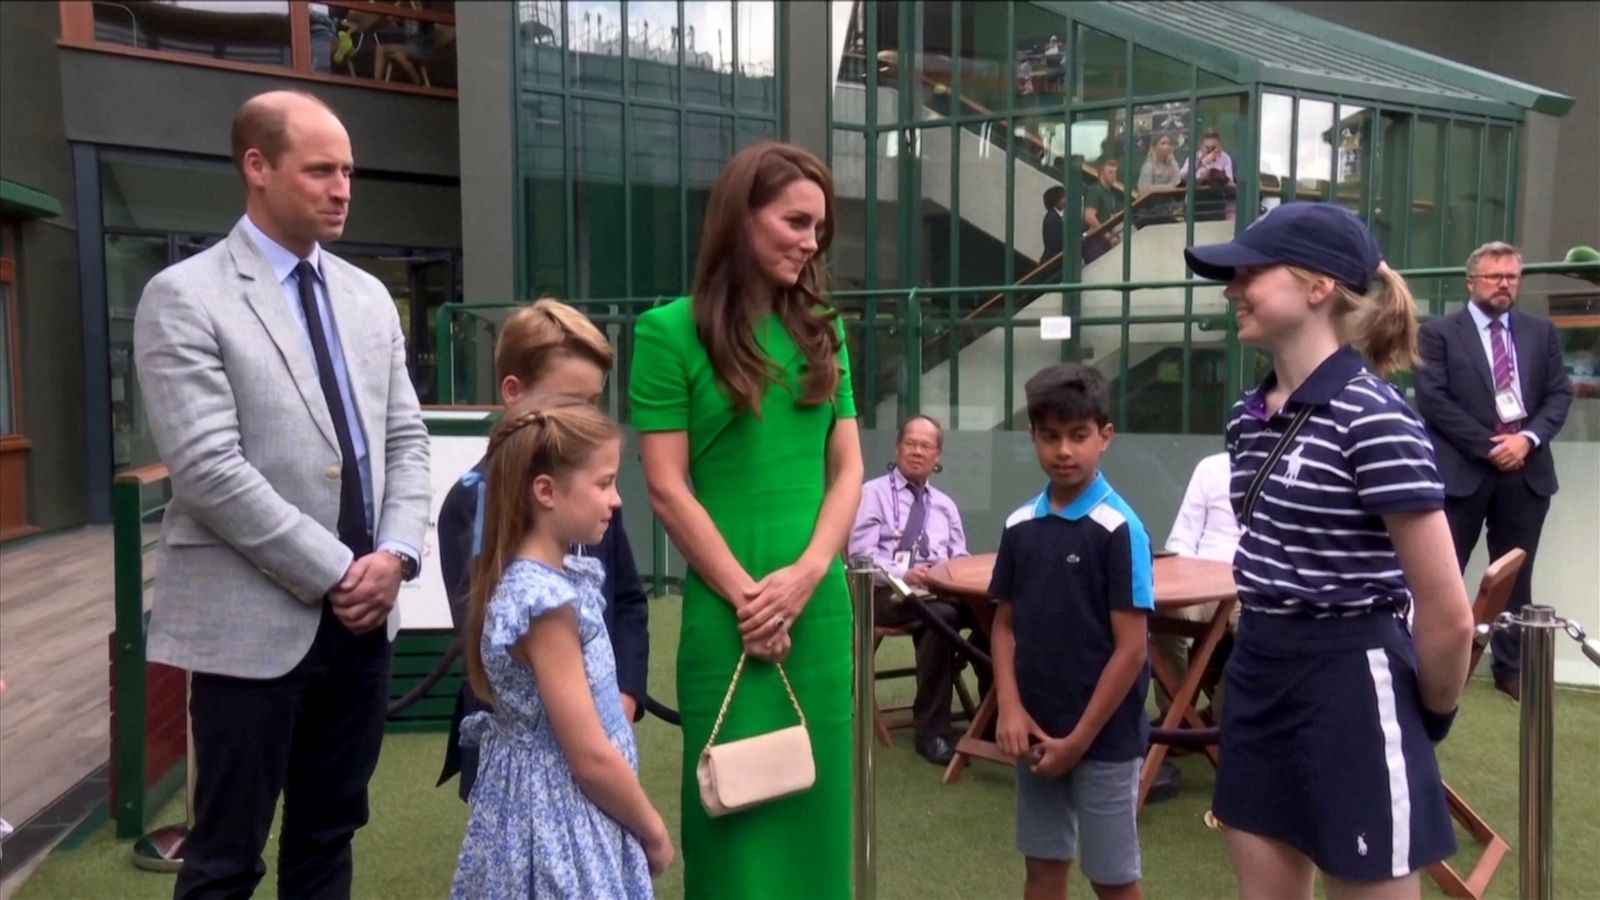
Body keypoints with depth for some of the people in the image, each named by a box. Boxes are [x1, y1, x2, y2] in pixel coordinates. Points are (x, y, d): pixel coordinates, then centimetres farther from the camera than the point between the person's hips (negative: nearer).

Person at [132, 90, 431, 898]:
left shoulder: (368, 297, 11)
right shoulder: (184, 297, -8)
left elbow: (405, 438, 10)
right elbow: (208, 469, -16)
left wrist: (394, 554, -6)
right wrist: (333, 571, -15)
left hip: (361, 614, 6)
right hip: (254, 619, -6)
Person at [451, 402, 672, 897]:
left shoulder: (558, 576, 3)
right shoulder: (546, 602, -24)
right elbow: (590, 757, -22)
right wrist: (654, 832, -9)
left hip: (560, 809, 9)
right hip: (560, 820, -9)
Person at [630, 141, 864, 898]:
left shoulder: (822, 331, 9)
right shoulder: (671, 330, -6)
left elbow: (847, 468, 7)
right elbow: (666, 489, -8)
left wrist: (808, 572, -8)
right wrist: (745, 595, -9)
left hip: (821, 607, 5)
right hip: (724, 613, -4)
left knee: (814, 807, 13)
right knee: (737, 815, 6)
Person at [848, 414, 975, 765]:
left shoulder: (945, 505, 23)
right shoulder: (873, 493, 7)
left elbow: (960, 560, 16)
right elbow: (861, 554, -4)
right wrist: (904, 574, -21)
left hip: (941, 589, 5)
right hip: (888, 592, -4)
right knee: (942, 617, -36)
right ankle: (932, 731, -26)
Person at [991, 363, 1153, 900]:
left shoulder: (1119, 529, -14)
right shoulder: (1020, 526, 2)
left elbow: (1131, 648, -14)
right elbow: (1005, 624, 8)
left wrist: (1080, 739, -12)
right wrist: (1010, 707, -6)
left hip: (1104, 737, -5)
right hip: (1036, 732, 5)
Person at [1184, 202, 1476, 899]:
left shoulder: (1372, 417, -18)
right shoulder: (1251, 415, 7)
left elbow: (1447, 613, -16)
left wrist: (1429, 715, -1)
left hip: (1350, 685, -8)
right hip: (1259, 675, 8)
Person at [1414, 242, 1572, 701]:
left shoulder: (1542, 332, 12)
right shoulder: (1439, 333, -1)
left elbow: (1560, 392, 8)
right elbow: (1433, 400, -9)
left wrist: (1528, 438, -10)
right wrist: (1489, 445, -14)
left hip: (1526, 471, 4)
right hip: (1462, 470, -4)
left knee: (1516, 576, 11)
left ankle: (1511, 668, 20)